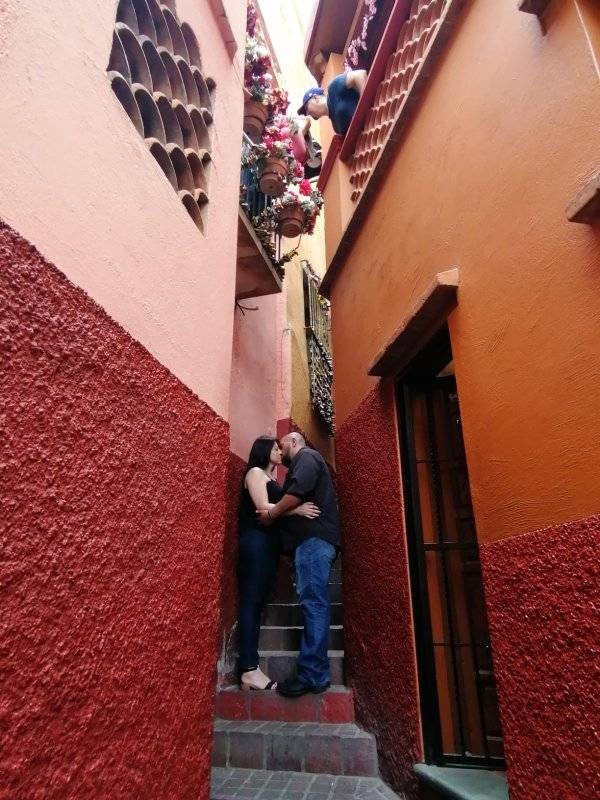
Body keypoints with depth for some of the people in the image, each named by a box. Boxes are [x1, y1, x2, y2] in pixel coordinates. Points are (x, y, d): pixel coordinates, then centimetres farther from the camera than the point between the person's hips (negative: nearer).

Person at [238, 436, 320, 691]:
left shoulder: (271, 478, 23)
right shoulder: (255, 472, -1)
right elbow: (263, 507, -13)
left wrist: (299, 508, 2)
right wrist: (297, 509, -19)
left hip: (269, 542, 8)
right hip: (256, 541, -8)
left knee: (258, 602, 3)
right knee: (251, 602, -10)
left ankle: (250, 666, 4)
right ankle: (249, 670, -11)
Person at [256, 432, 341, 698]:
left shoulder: (306, 456, 1)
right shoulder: (303, 463, 32)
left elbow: (299, 491, -15)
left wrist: (272, 513, -7)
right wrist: (277, 512, 12)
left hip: (314, 539, -10)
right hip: (311, 539, 10)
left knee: (313, 602, -12)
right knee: (313, 603, 7)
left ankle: (312, 675, -12)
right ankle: (314, 673, 11)